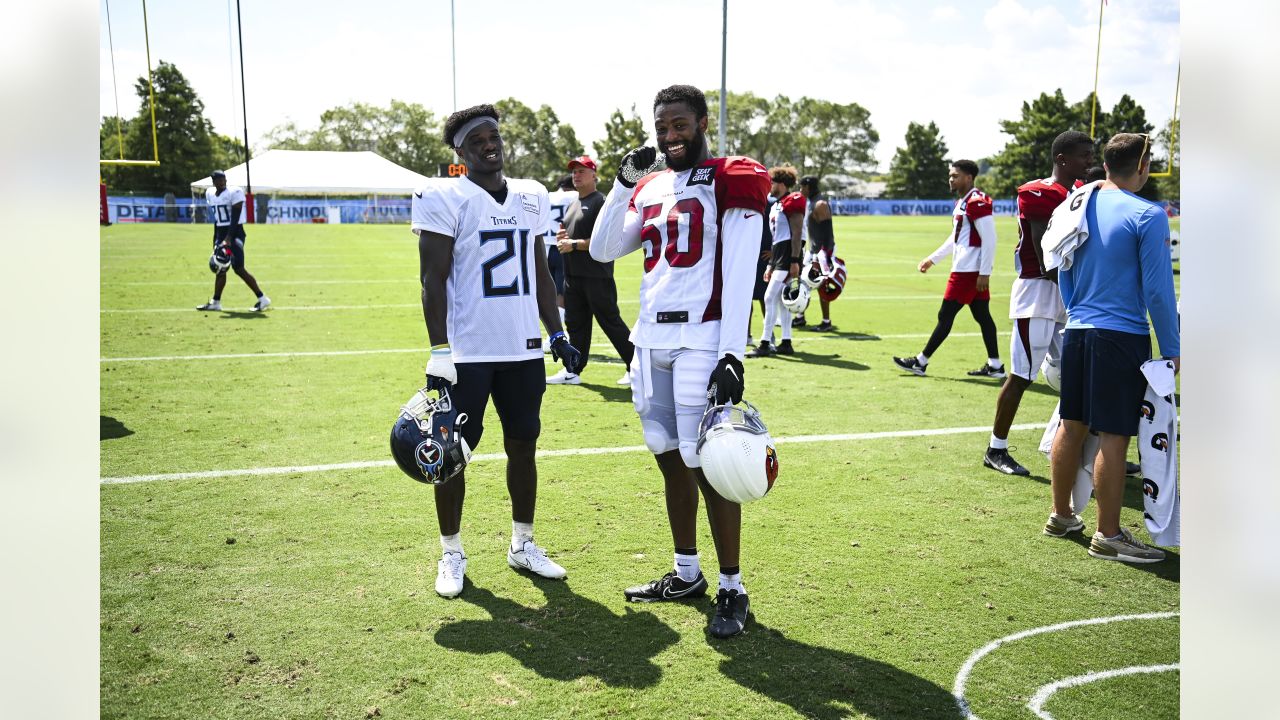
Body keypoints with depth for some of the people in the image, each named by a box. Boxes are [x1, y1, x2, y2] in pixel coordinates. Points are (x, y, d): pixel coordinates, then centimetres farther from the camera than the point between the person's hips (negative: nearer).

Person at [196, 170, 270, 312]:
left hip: (235, 232, -7)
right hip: (221, 233, 7)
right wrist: (216, 240, 17)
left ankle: (262, 299, -10)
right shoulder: (210, 194, 12)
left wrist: (229, 238, -23)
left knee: (238, 268, -14)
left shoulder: (234, 192, -12)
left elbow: (235, 218, -16)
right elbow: (216, 220, 18)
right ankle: (215, 302, 17)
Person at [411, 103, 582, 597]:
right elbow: (433, 280, -10)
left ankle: (522, 545, 29)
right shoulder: (445, 198, -6)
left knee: (523, 445, 13)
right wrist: (439, 351, -16)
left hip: (523, 349, 5)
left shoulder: (531, 198, 11)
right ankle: (452, 554, 20)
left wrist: (558, 334, 13)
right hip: (466, 352, -5)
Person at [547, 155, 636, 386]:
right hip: (573, 275, 9)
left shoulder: (601, 202, -9)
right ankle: (573, 371, 19)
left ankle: (635, 367, 4)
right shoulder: (572, 204, 19)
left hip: (597, 276, -9)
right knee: (575, 324, 12)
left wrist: (574, 244, -19)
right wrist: (561, 236, 6)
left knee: (611, 322, -5)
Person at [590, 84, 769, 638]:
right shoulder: (650, 187, 15)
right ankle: (686, 574, 28)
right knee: (670, 459, 14)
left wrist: (732, 355, -19)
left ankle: (732, 589, 9)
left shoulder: (731, 182, -5)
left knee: (705, 464, -5)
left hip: (700, 340, -7)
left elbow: (739, 276, -12)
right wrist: (624, 184, 3)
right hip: (650, 340, 7)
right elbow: (603, 251, 12)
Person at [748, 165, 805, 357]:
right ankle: (786, 344, 17)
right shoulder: (776, 205, 19)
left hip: (788, 257, -10)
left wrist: (794, 262, -21)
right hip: (779, 256, 10)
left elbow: (796, 234, -16)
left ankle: (765, 344, -11)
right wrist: (771, 265, 21)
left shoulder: (792, 202, -11)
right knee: (781, 300, 11)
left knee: (770, 297, -13)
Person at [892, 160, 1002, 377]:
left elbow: (989, 240, -19)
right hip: (972, 270, 10)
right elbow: (956, 238, 26)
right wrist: (933, 259, 28)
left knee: (945, 315, -3)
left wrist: (984, 273, -21)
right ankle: (995, 365, 14)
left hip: (967, 271, -10)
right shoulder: (962, 202, 15)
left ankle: (921, 362, 4)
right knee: (982, 316, 10)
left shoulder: (977, 203, -16)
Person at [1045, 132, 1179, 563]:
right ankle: (1108, 536, 6)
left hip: (1077, 331, 7)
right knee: (1113, 436, -1)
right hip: (1123, 336, -7)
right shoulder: (1148, 216, -11)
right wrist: (1171, 349, -3)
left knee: (1073, 426, 15)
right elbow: (1157, 289, -11)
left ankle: (1061, 516, 26)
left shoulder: (1080, 206, 9)